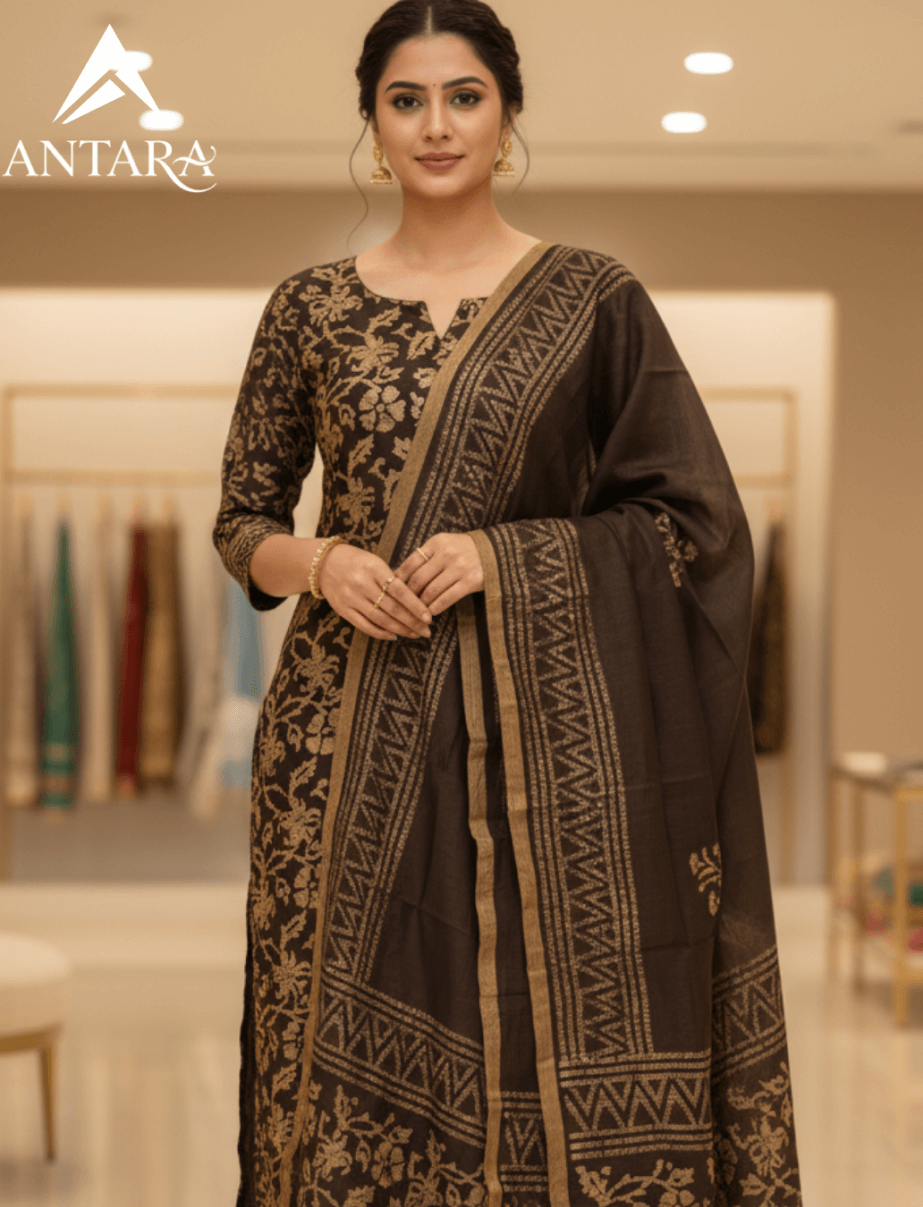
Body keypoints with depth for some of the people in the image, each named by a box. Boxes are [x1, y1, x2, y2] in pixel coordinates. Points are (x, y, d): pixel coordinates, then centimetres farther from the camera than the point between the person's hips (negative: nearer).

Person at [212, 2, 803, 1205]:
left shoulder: (592, 298, 2)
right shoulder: (311, 308, 8)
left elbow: (691, 516, 2)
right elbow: (242, 525, 13)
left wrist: (509, 554, -11)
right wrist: (318, 561, -9)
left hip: (540, 725, -1)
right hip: (352, 737, 2)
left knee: (546, 1047, -2)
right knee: (353, 1055, 4)